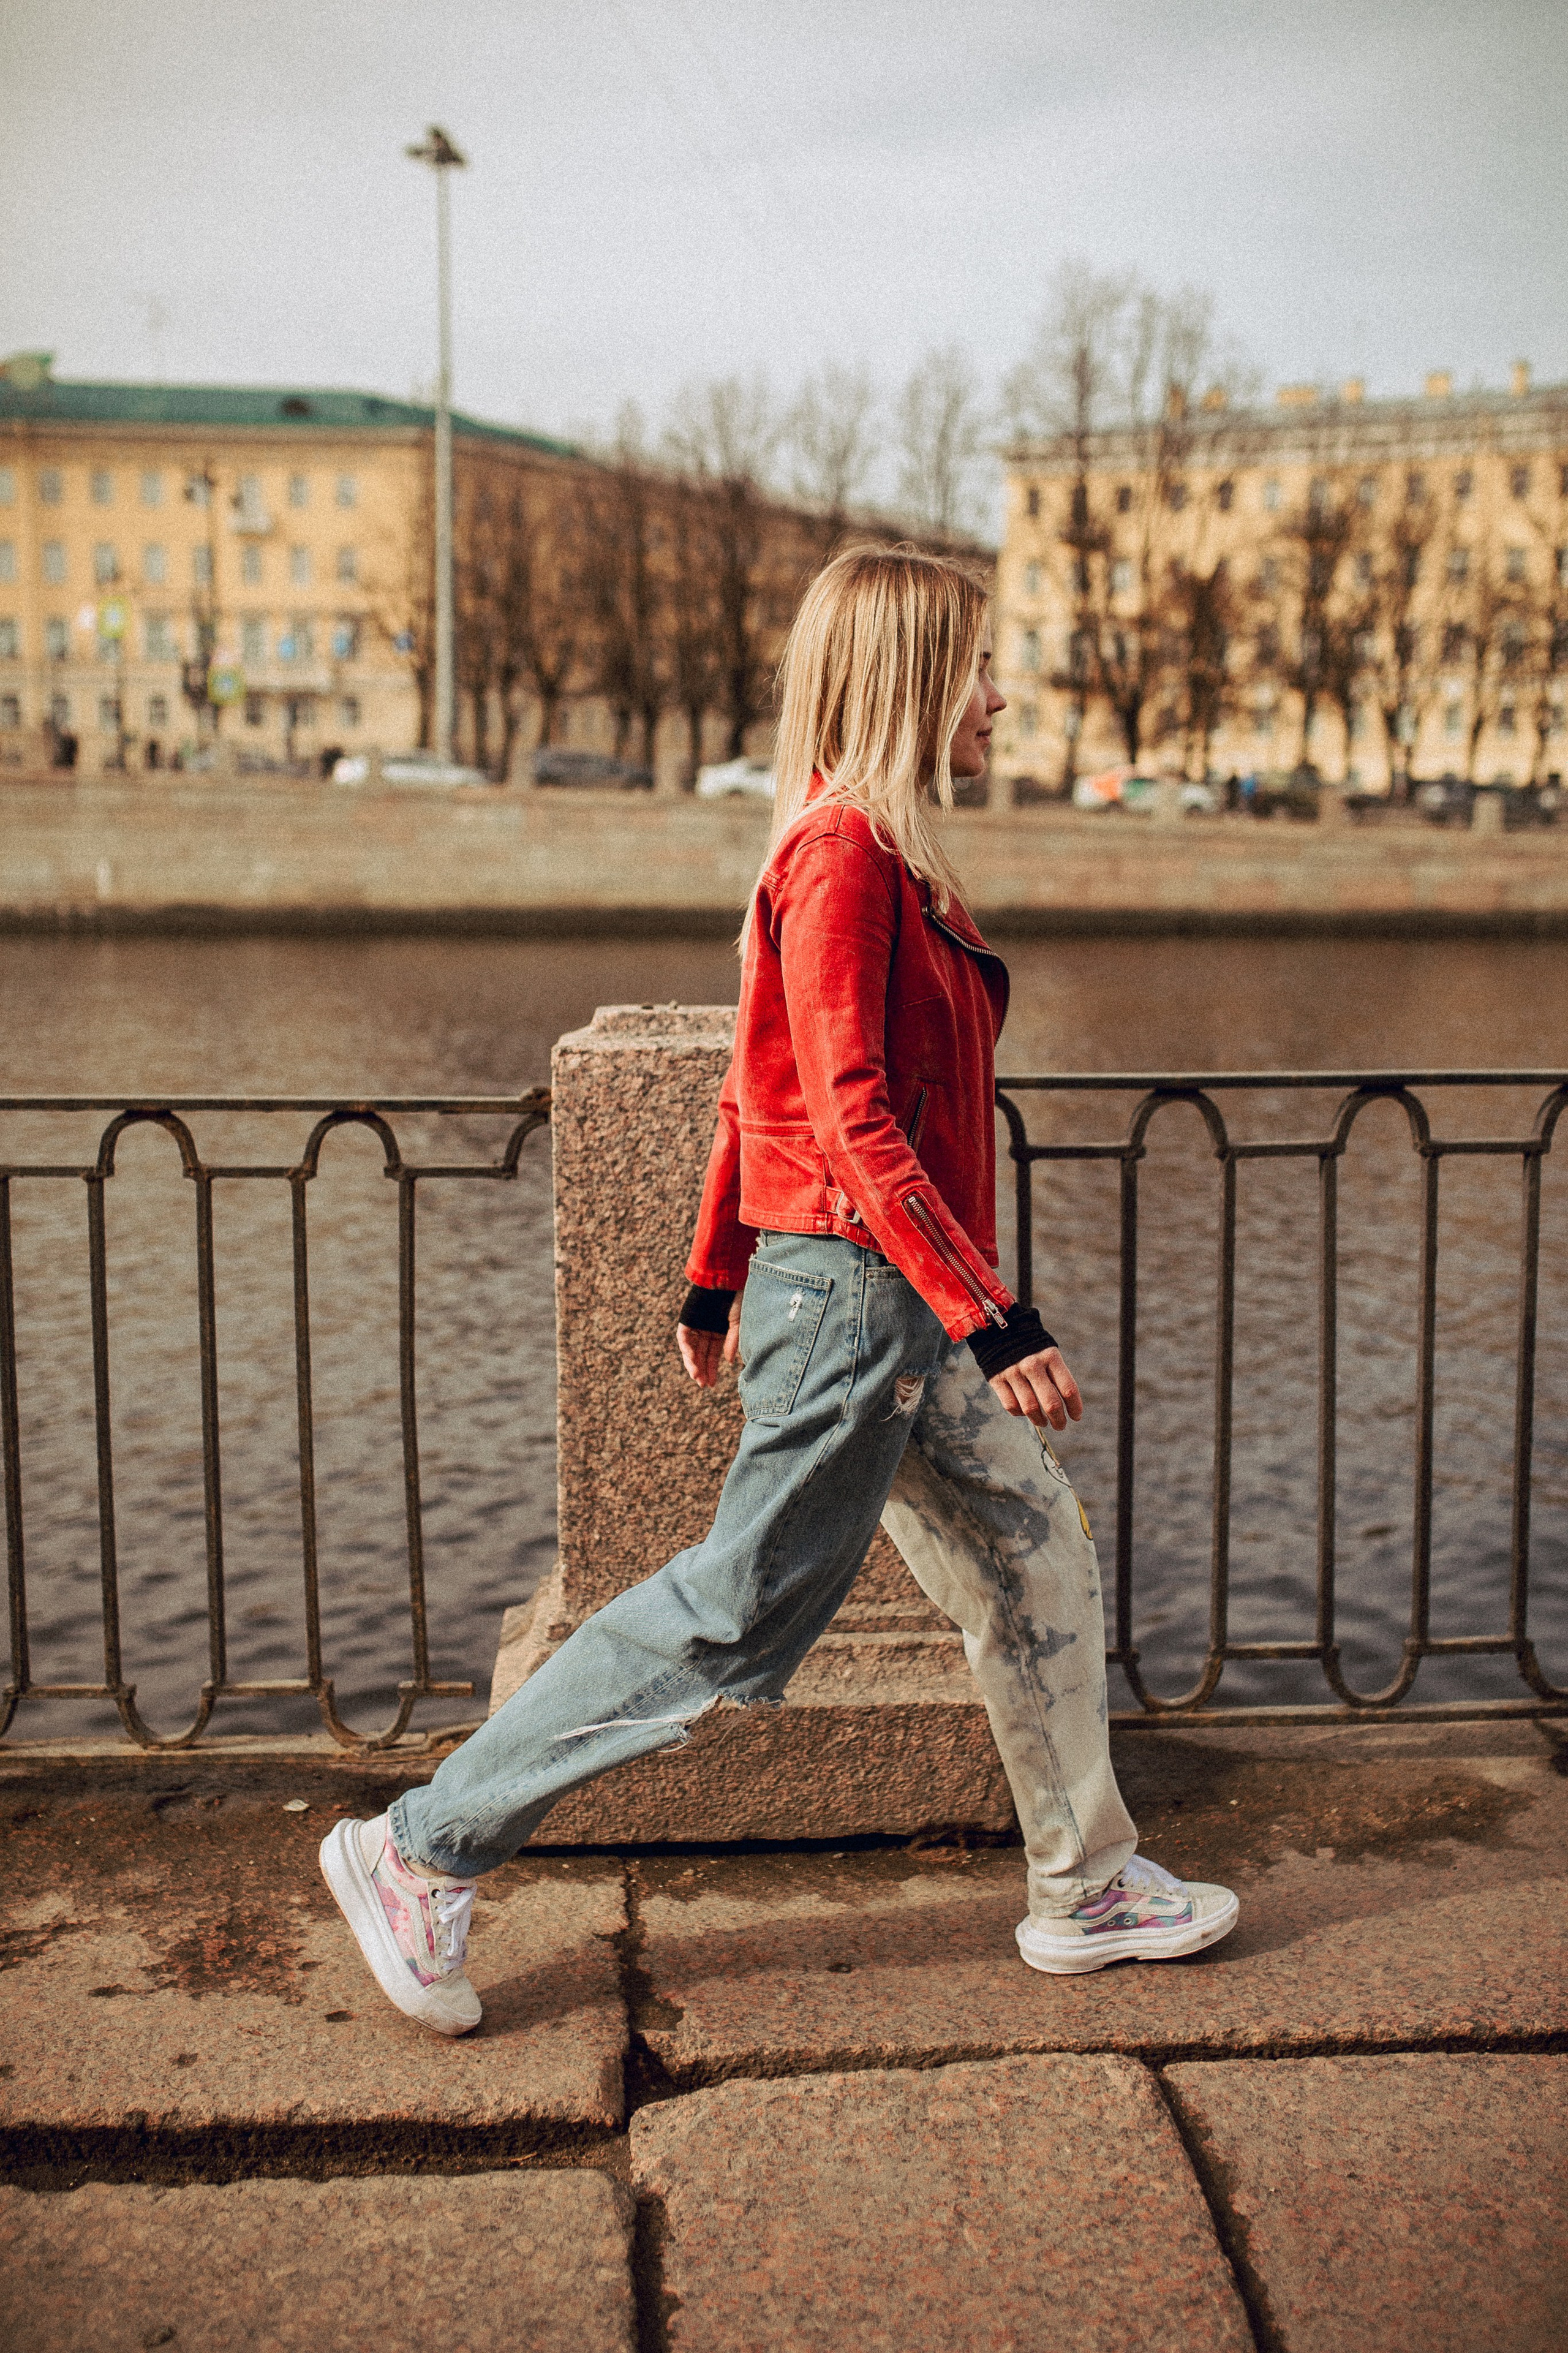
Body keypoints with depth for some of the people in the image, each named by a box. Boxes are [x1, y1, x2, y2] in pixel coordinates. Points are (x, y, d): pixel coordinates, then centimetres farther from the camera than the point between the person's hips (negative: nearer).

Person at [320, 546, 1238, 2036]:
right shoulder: (843, 849, -17)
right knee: (735, 1617, -2)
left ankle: (1085, 1891, 29)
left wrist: (717, 1281, 21)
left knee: (1034, 1550, 15)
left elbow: (757, 1089, 17)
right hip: (855, 1296, -10)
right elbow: (853, 1117, -23)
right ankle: (422, 1853, 9)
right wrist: (994, 1320, -23)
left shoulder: (877, 852, 13)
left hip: (895, 1312, 10)